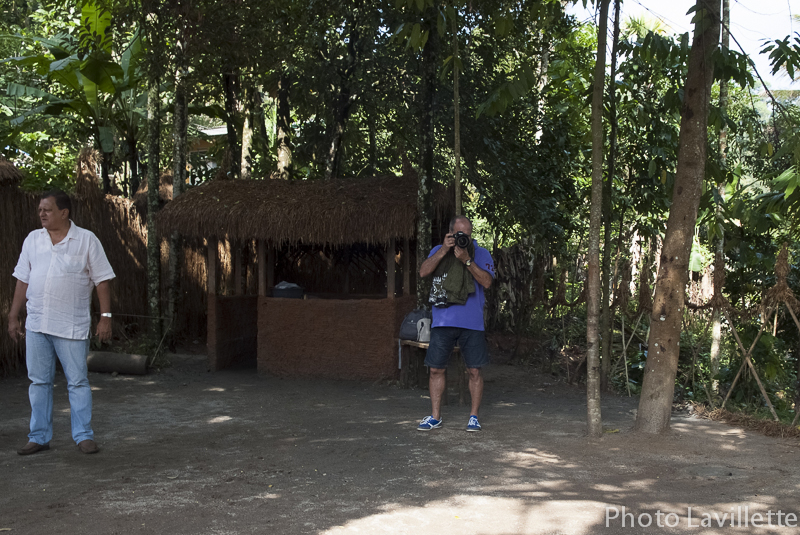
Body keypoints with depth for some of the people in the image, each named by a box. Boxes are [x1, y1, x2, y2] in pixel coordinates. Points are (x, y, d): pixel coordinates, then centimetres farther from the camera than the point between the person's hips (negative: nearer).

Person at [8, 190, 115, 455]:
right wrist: (13, 317, 10)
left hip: (72, 326, -4)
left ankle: (84, 436, 8)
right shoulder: (33, 239, 9)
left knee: (77, 381, 0)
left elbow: (102, 281, -3)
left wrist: (105, 316, -9)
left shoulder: (86, 240, -2)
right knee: (39, 381, 8)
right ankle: (39, 437, 17)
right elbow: (23, 280, 12)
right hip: (36, 324, 4)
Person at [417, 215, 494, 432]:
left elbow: (487, 281, -9)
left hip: (472, 323, -1)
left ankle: (474, 416, 13)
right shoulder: (439, 251, 10)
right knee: (436, 369, 4)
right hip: (442, 322, 1)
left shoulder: (481, 254, 4)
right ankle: (435, 416, 14)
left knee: (475, 371, 1)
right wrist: (444, 251, -14)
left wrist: (467, 260, -17)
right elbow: (423, 272, -6)